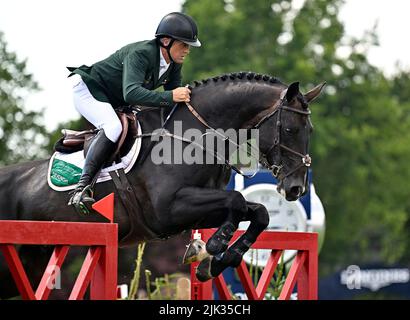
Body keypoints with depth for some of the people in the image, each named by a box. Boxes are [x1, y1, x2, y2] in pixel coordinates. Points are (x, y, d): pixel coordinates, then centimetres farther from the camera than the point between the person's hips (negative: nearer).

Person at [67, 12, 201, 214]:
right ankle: (82, 186, -36)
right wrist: (169, 97, -53)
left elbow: (174, 96, 1)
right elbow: (131, 93, -46)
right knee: (113, 127, -33)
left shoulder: (174, 65, -6)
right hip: (88, 90, -10)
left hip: (115, 104, 10)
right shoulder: (139, 54, -32)